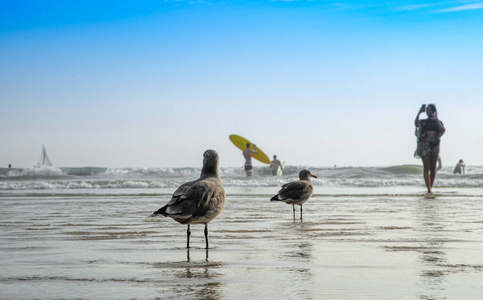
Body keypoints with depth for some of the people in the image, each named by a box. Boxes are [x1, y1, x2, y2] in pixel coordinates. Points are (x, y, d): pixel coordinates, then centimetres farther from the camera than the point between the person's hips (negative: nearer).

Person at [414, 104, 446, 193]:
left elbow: (442, 130, -9)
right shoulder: (423, 122, 9)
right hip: (424, 145, -2)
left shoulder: (438, 122, 12)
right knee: (426, 167, -10)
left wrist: (436, 119, -9)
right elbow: (416, 124, -14)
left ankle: (431, 187, 15)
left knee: (433, 167, 4)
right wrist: (419, 113, -22)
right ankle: (429, 188, -16)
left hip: (435, 144, 2)